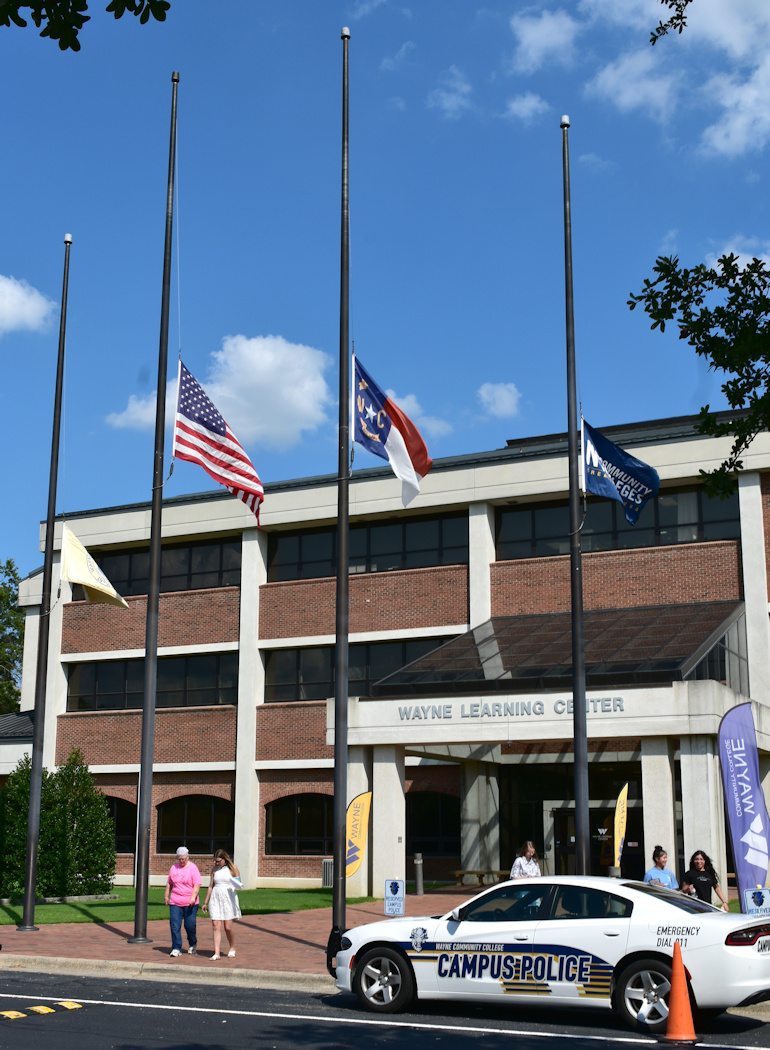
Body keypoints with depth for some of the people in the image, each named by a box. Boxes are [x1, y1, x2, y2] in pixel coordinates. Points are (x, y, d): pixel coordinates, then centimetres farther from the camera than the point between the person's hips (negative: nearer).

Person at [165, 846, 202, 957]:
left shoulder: (193, 868, -3)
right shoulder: (174, 867, 12)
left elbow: (197, 885, -9)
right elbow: (169, 883, 23)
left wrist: (193, 897, -20)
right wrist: (166, 895, 20)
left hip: (190, 903, -4)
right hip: (175, 902, 4)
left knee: (190, 925, -1)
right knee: (175, 925, -4)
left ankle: (192, 945, 24)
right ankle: (176, 948, 1)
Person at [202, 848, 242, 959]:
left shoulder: (233, 869, 1)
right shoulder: (214, 869, 9)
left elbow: (239, 884, 6)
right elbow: (211, 886, 15)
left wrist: (237, 884, -18)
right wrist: (205, 902, 15)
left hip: (229, 899, -3)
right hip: (216, 899, 3)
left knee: (228, 927, -2)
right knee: (216, 926, -6)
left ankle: (232, 948, 22)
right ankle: (216, 953, -5)